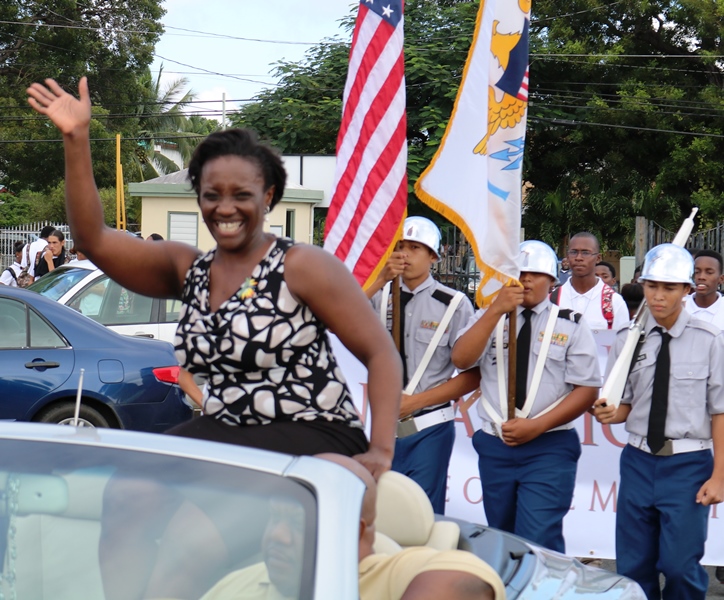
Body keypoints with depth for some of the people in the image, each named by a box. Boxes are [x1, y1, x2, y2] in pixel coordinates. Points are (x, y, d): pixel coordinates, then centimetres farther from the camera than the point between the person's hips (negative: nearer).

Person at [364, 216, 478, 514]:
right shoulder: (380, 296, 4)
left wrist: (416, 400, -10)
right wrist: (380, 280, -16)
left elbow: (474, 375, -4)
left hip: (429, 428, -3)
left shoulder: (454, 305, -3)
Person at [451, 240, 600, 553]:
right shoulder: (488, 317, 8)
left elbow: (587, 389, -4)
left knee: (538, 544, -14)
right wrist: (496, 310, -17)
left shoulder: (571, 326, 1)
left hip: (548, 449, -3)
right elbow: (461, 359, -9)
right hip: (495, 448, 3)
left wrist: (537, 426, -14)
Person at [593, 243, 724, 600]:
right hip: (639, 460, 3)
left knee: (680, 565, -6)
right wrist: (609, 413, -15)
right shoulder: (628, 340, 4)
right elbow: (625, 404, 9)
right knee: (633, 566, 10)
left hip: (688, 464, -3)